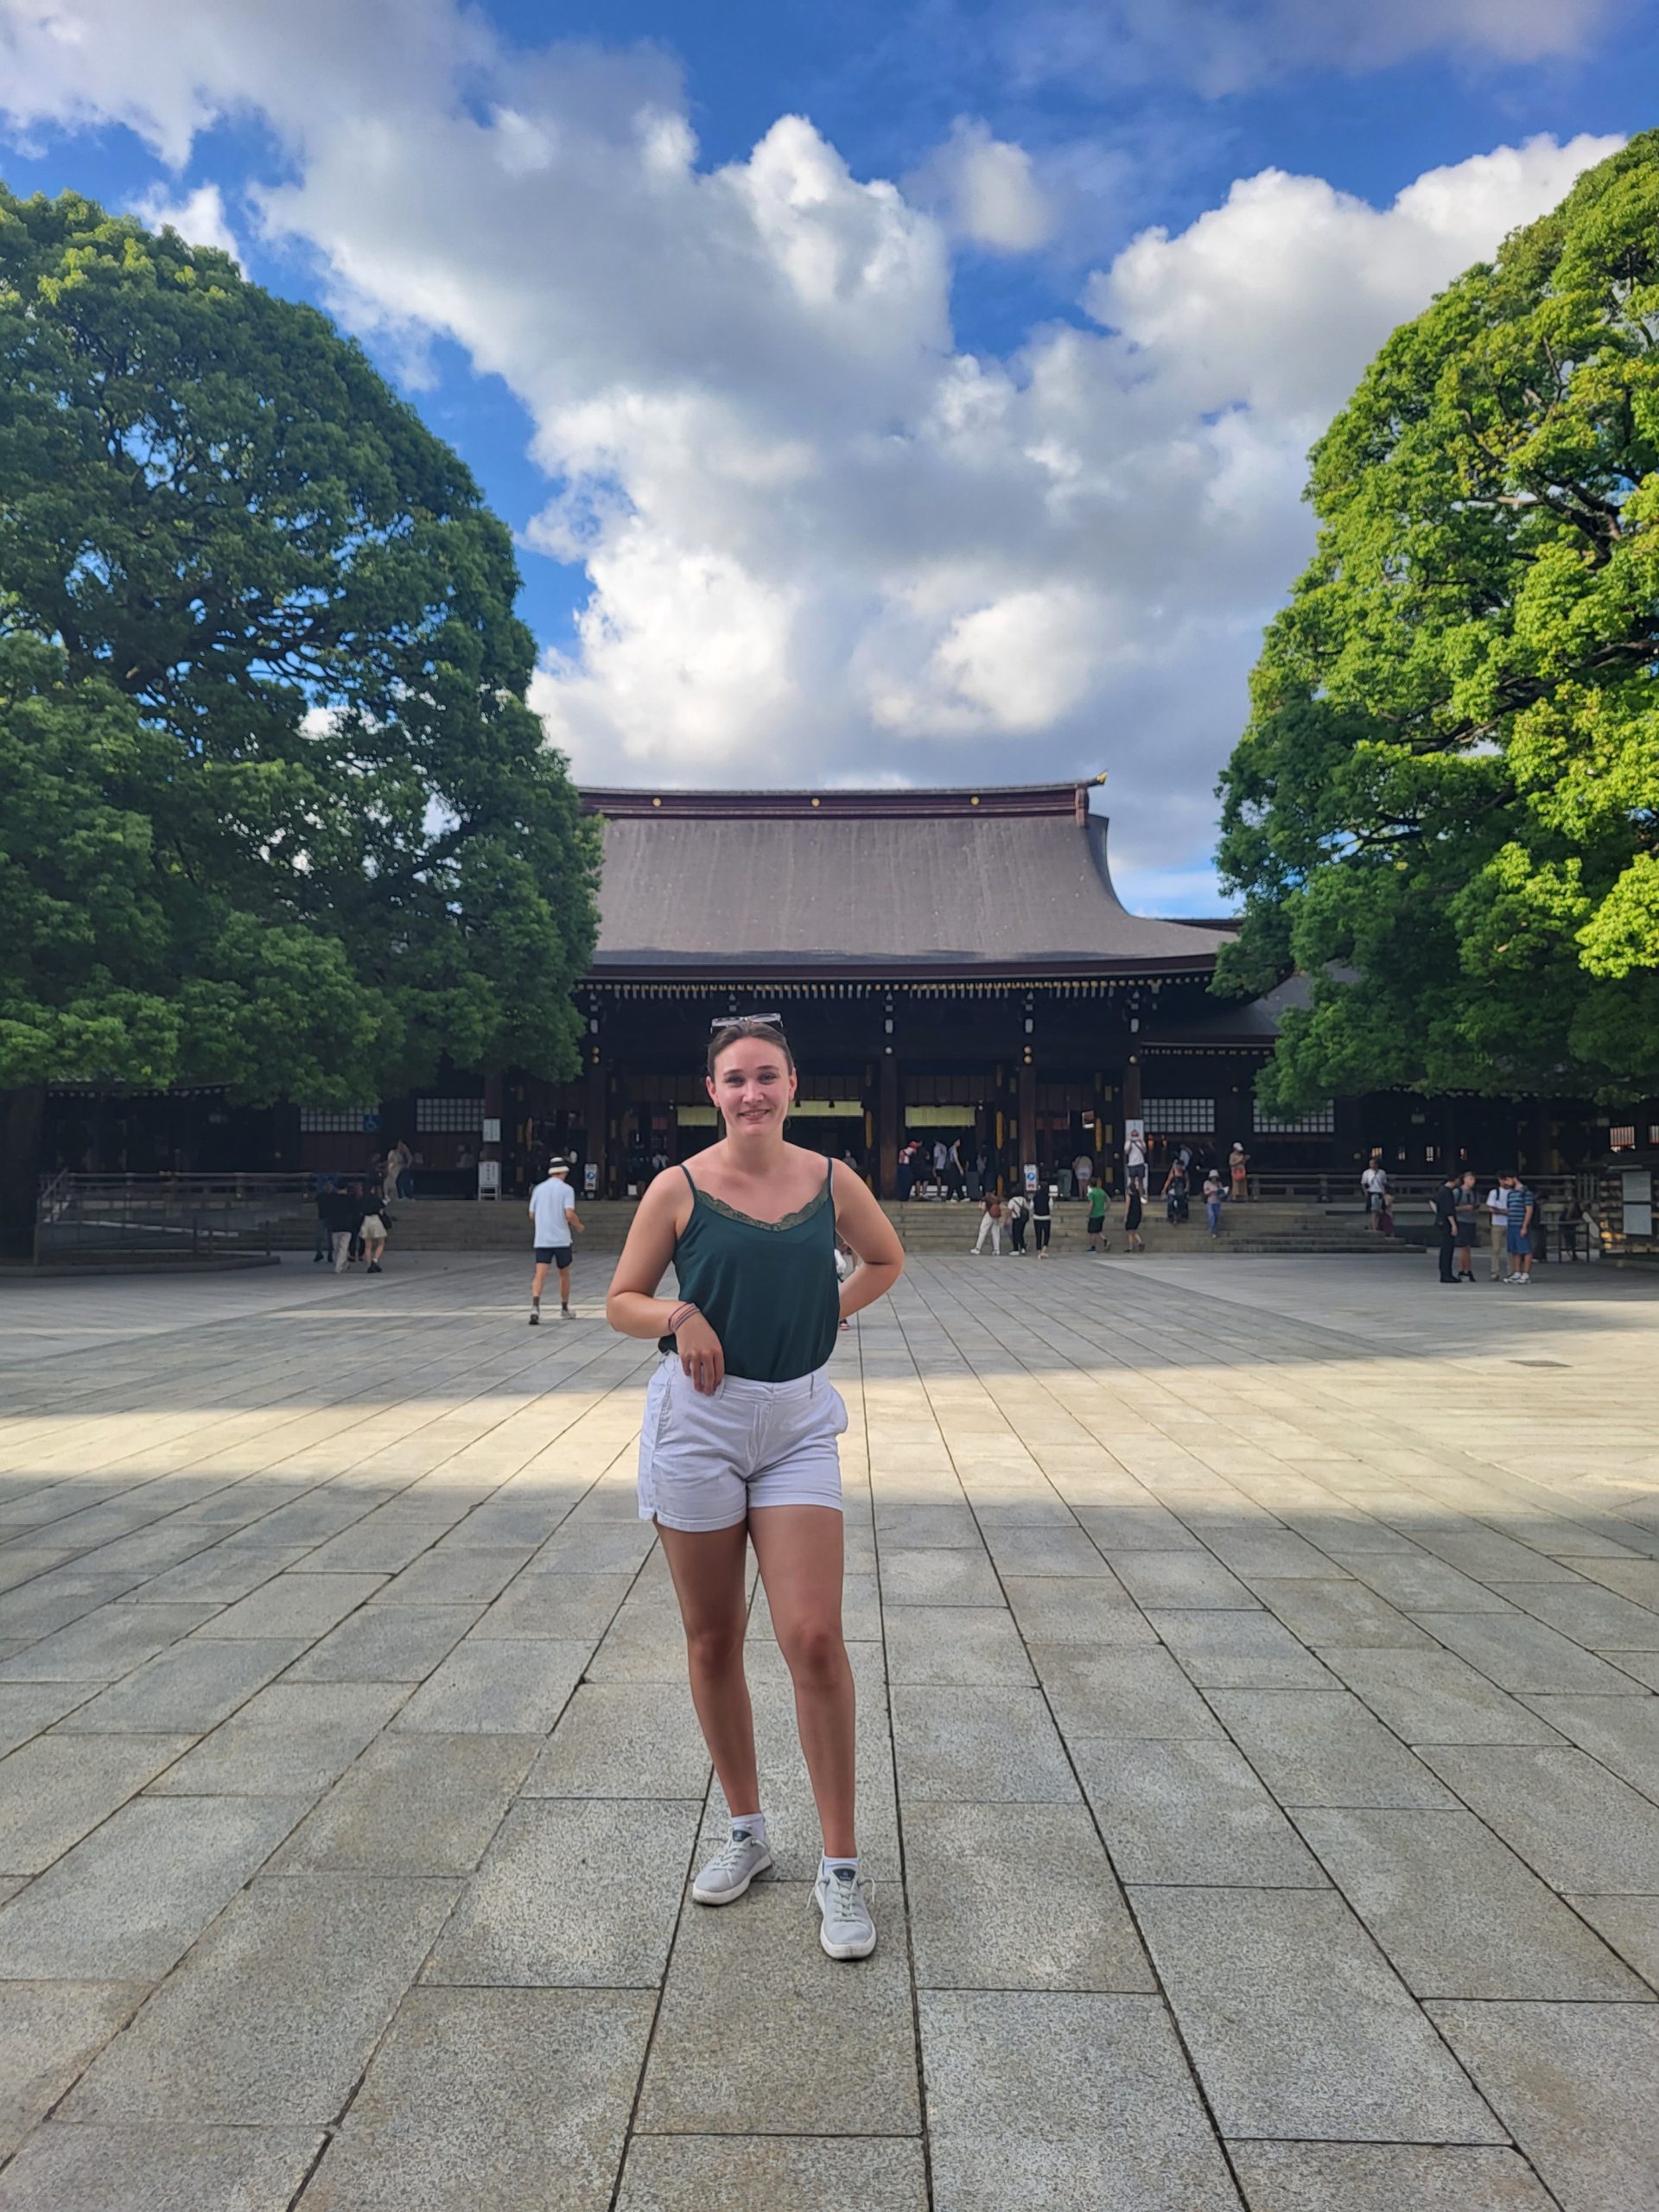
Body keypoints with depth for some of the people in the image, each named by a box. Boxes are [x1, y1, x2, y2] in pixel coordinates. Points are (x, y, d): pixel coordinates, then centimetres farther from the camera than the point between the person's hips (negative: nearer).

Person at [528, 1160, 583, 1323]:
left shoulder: (538, 1188, 7)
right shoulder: (566, 1189, -4)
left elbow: (532, 1215, 12)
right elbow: (570, 1214, -15)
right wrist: (579, 1226, 5)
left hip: (541, 1240, 2)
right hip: (561, 1239, -2)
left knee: (540, 1274, -7)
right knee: (564, 1274, 16)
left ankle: (535, 1305, -30)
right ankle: (564, 1309, 26)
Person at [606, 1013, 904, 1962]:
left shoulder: (831, 1181, 1)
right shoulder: (679, 1189, -4)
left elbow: (887, 1258, 18)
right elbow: (623, 1301, 4)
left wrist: (831, 1309, 2)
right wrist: (681, 1315, -16)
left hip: (798, 1423, 0)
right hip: (698, 1421, 0)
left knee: (814, 1639, -7)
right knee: (714, 1642, 11)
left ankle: (841, 1869, 10)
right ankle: (747, 1830, 33)